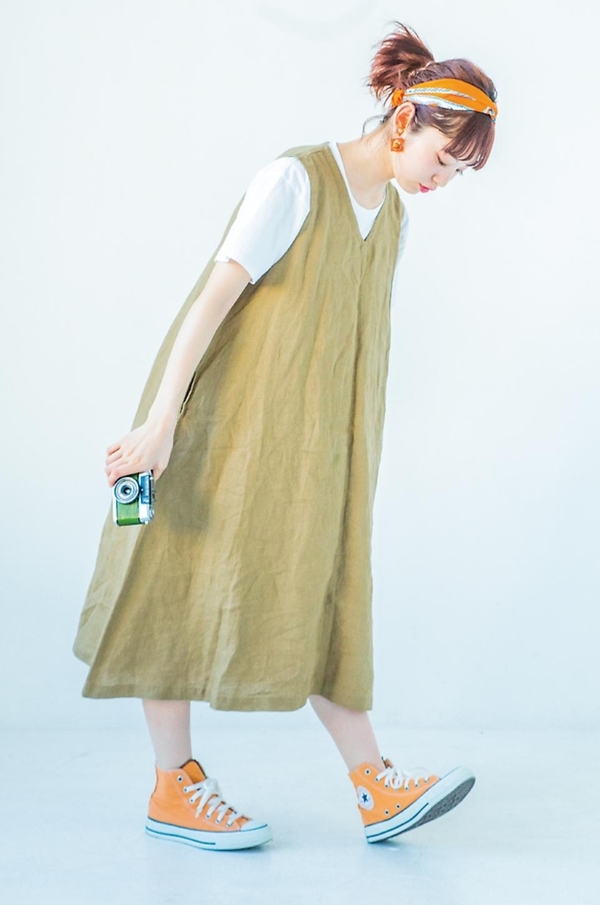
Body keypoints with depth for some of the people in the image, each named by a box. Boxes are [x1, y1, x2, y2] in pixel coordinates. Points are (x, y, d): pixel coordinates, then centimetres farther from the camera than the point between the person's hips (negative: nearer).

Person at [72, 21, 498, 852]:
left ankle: (376, 787, 4)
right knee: (194, 585, 1)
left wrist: (357, 455, 14)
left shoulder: (393, 214, 12)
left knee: (318, 594, 5)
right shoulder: (296, 180, -12)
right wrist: (162, 418, -25)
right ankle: (173, 789, 11)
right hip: (231, 424, -7)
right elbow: (216, 295, -19)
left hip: (313, 443, 7)